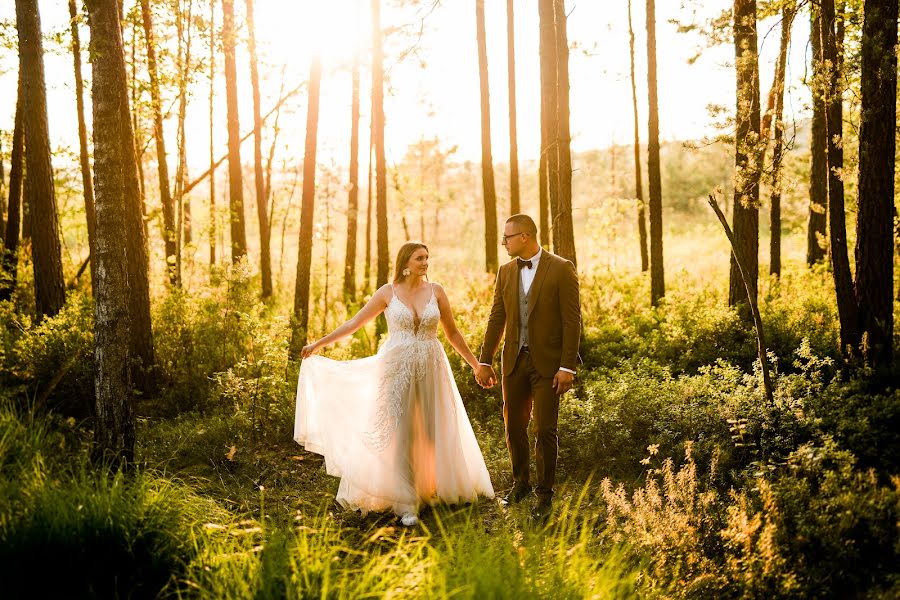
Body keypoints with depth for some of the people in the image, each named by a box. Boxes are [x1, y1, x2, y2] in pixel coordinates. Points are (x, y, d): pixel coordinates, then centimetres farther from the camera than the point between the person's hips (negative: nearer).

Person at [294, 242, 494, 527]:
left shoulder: (436, 291, 4)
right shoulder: (388, 292, -1)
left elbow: (452, 333, 11)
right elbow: (353, 323, 3)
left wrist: (476, 364, 10)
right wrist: (319, 343, 0)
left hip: (431, 369, 2)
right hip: (397, 370, -2)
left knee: (434, 432, 6)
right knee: (401, 434, -2)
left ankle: (435, 488, 26)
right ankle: (406, 503, 4)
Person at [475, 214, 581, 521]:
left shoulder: (561, 269, -8)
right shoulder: (506, 272, 8)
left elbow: (572, 320, -10)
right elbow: (496, 318, 11)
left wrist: (567, 367, -15)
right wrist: (484, 361, 7)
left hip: (548, 362, -5)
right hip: (514, 360, 5)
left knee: (545, 430, -3)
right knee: (514, 426, 11)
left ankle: (544, 494, 11)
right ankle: (520, 483, 29)